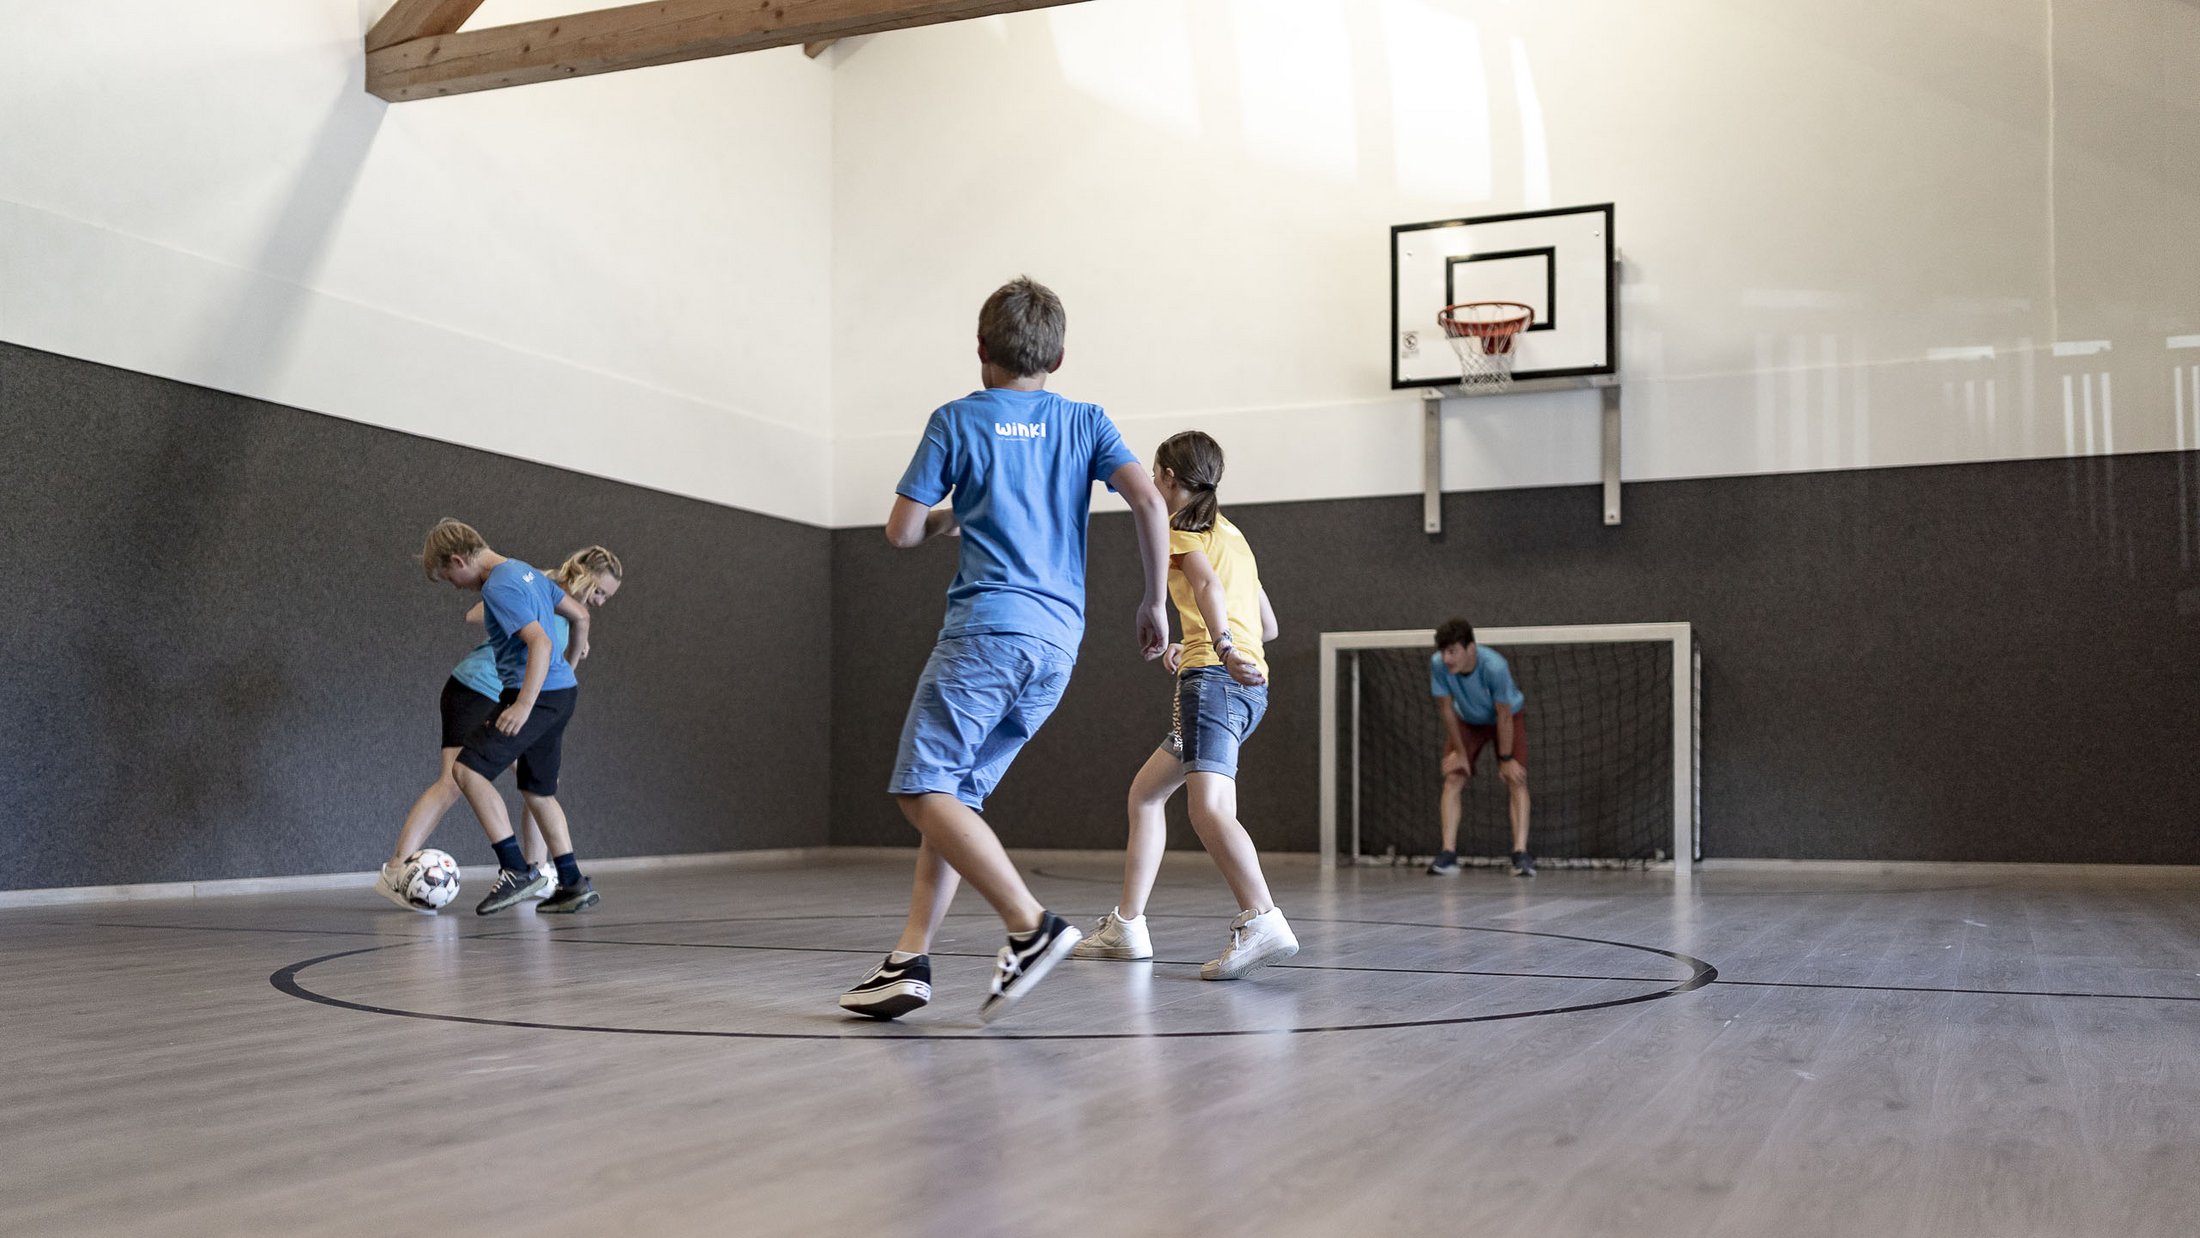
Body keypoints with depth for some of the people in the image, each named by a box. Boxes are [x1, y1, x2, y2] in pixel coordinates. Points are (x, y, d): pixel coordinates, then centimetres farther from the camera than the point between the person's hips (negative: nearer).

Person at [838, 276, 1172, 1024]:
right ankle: (911, 960, 4)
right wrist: (1154, 603, 9)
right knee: (955, 795, 10)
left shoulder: (956, 421, 7)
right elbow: (1148, 501, 1)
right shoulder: (1086, 422, 15)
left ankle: (1030, 925, -23)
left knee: (923, 789, -8)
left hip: (988, 625, -6)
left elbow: (901, 533, 6)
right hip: (1059, 641, 6)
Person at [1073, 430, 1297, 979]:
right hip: (1247, 686, 9)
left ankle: (1261, 922, -41)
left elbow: (1209, 584, -19)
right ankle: (1126, 926, 19)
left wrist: (1223, 648, -33)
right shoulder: (1231, 533, 27)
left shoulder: (1182, 527, 3)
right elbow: (1268, 626, 28)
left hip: (1213, 681, -9)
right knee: (1146, 790, 17)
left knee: (1208, 807, -24)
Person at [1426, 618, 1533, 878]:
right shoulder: (1438, 664, -31)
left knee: (1516, 779, -16)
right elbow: (1446, 708, -17)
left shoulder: (1494, 666, -40)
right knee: (1453, 778, -11)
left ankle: (1521, 854, -19)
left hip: (1509, 716, -3)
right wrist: (1460, 751, -9)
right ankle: (1448, 854, -12)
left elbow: (1504, 715, -28)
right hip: (1467, 720, 3)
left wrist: (1505, 759, -19)